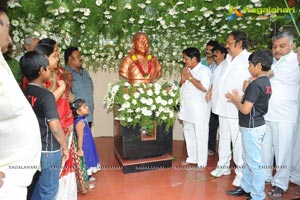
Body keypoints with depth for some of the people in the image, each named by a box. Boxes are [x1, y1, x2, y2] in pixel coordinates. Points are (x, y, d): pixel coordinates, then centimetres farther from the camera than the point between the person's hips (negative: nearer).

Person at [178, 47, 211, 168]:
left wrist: (190, 77, -17)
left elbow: (204, 87, -25)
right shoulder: (187, 70, 12)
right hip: (187, 108, 8)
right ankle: (191, 158, 32)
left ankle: (201, 163, 13)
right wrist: (183, 79, -3)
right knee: (188, 133, 17)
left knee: (200, 135, 1)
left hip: (199, 110, -8)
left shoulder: (204, 70, -12)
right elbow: (182, 86, 18)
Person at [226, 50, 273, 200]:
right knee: (248, 159, 20)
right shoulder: (266, 83, 9)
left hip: (252, 127, -10)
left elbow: (245, 109, -22)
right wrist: (239, 99, 7)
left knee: (254, 163, 1)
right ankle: (246, 187, 33)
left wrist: (235, 100, -6)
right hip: (254, 125, 10)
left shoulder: (256, 84, -21)